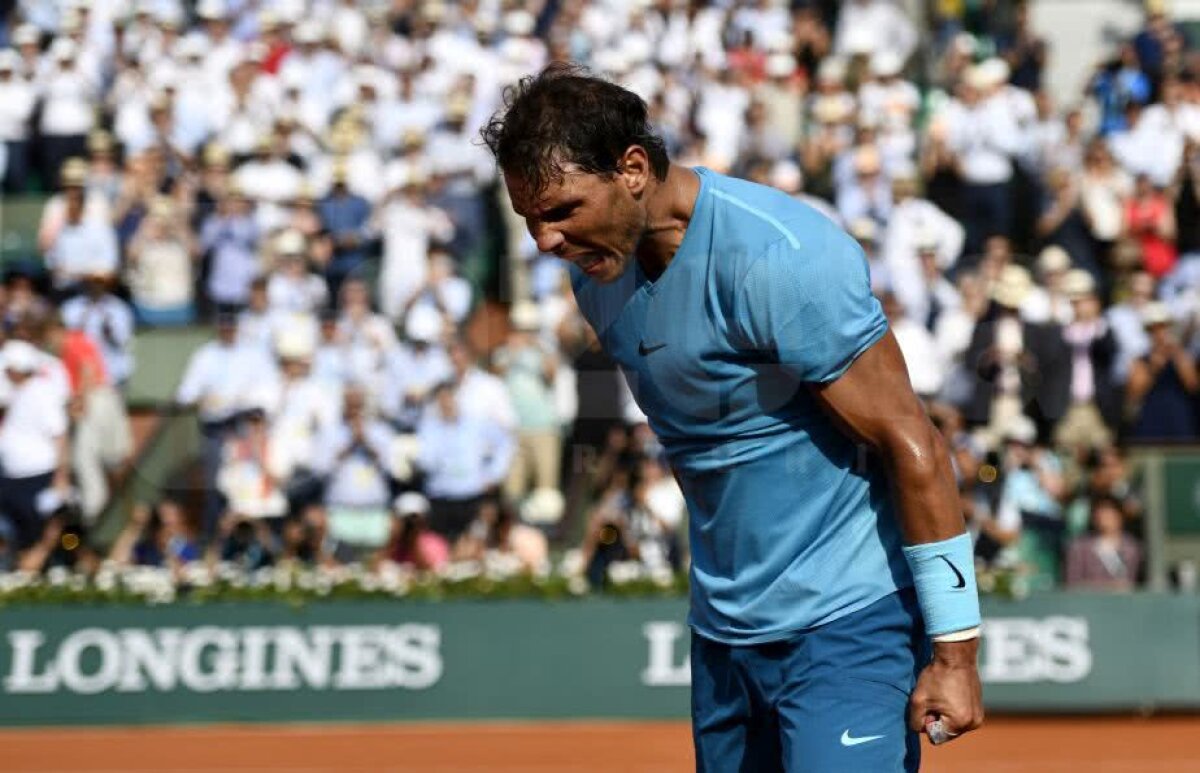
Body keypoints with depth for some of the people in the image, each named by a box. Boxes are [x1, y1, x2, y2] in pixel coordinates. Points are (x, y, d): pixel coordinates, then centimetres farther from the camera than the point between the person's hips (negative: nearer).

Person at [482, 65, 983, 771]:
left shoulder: (779, 259, -21)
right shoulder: (599, 270, 5)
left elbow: (913, 446, -17)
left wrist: (954, 651, -16)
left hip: (847, 623, -8)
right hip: (722, 629, 8)